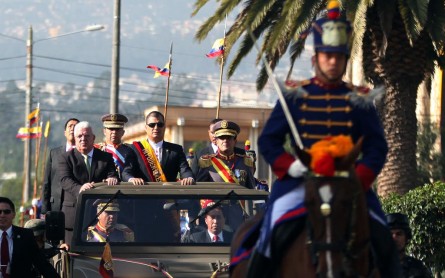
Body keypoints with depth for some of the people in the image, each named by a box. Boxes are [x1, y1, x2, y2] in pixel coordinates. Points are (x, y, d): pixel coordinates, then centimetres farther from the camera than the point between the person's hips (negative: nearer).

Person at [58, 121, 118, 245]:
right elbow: (65, 180, -11)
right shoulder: (66, 158, 4)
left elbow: (112, 175, 3)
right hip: (74, 214, -2)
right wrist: (79, 189, -33)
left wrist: (112, 179, -23)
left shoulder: (106, 157, 13)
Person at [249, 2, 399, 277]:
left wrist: (357, 181, -14)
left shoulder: (360, 100, 9)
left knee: (383, 245, -13)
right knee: (272, 238, -21)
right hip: (300, 181, -1)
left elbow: (377, 148, 4)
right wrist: (290, 166, -14)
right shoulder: (295, 95, 8)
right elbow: (268, 140, 6)